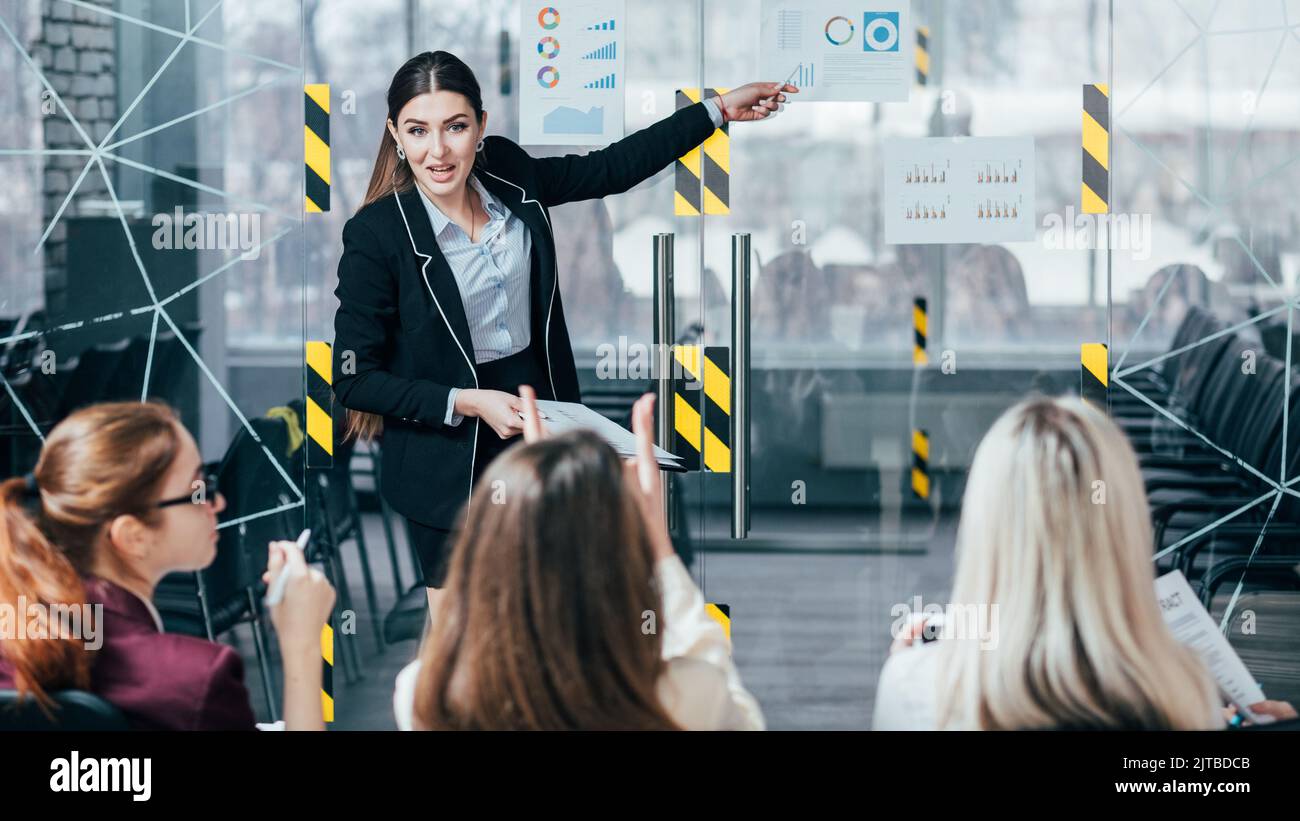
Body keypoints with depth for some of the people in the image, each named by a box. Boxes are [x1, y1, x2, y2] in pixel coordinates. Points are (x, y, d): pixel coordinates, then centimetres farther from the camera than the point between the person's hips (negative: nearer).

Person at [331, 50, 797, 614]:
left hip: (539, 422, 4)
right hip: (446, 457, -4)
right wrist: (467, 403, -21)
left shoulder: (509, 175, -5)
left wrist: (719, 109, 9)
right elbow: (354, 378, -14)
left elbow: (612, 167, 9)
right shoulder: (375, 233, -18)